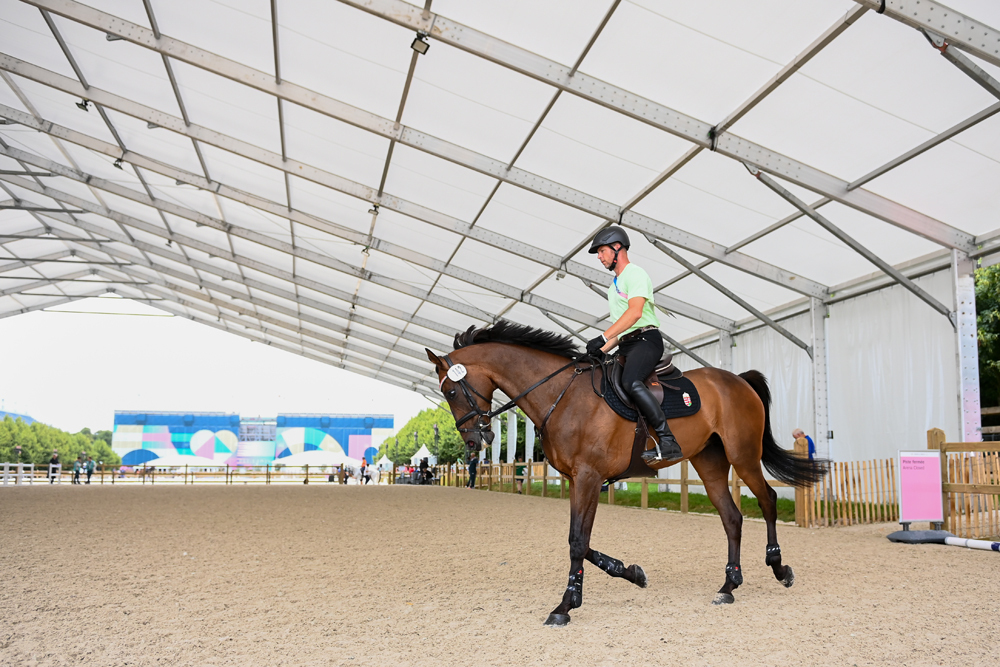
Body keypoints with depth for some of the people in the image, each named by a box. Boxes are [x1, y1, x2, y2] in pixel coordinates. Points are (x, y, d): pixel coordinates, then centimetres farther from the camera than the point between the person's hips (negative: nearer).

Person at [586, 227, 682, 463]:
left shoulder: (635, 274, -4)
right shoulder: (615, 284, 26)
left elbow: (635, 313, -20)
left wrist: (603, 338, -25)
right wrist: (601, 350, 14)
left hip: (645, 339, -10)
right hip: (625, 346, 10)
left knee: (630, 382, -34)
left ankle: (668, 443, -38)